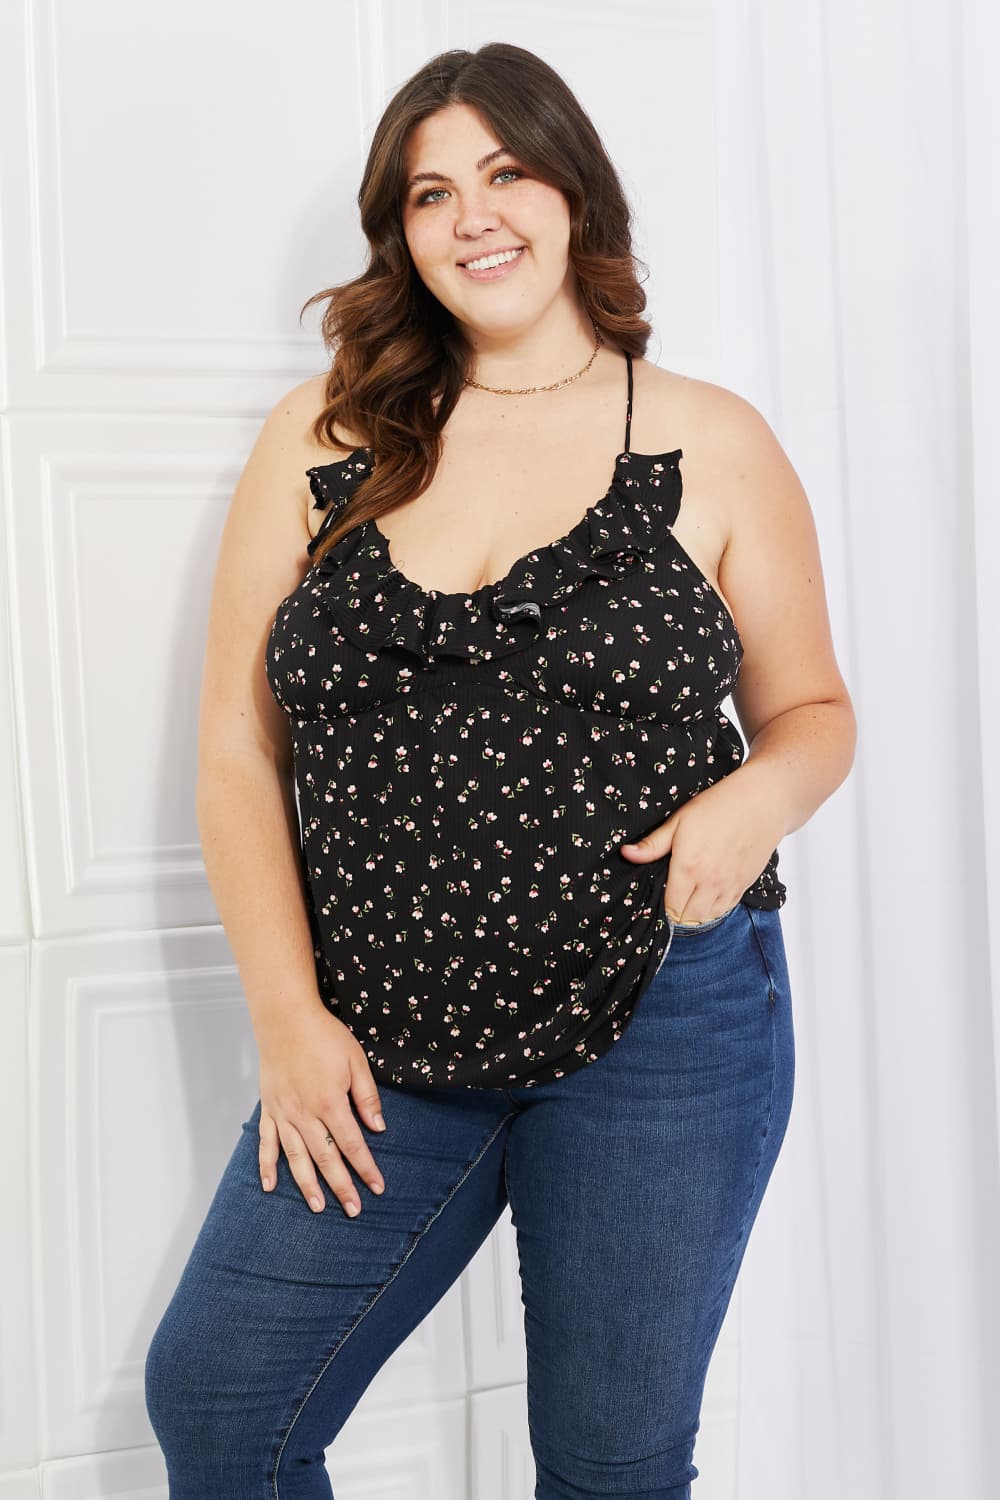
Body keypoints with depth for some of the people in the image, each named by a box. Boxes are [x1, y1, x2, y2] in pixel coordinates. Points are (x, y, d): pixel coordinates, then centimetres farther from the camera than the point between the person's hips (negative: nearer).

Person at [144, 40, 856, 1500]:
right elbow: (237, 747, 2)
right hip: (379, 1045, 2)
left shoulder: (712, 443, 1)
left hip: (660, 1033, -1)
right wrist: (287, 1013, -5)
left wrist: (759, 797, -14)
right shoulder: (326, 437, 3)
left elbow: (813, 707, 9)